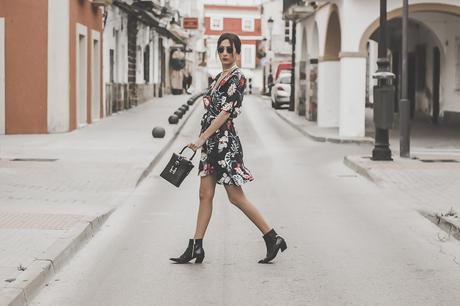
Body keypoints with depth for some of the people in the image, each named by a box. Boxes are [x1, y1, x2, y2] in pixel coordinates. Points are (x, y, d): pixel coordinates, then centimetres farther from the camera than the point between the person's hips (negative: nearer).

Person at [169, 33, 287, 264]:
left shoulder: (237, 78, -12)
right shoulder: (219, 77, 15)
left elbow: (224, 113, -18)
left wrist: (201, 139, -20)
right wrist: (203, 141, 18)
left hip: (224, 141, -9)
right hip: (211, 142, 9)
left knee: (236, 197, -5)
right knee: (205, 194, 7)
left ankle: (273, 238, 5)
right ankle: (196, 247, 9)